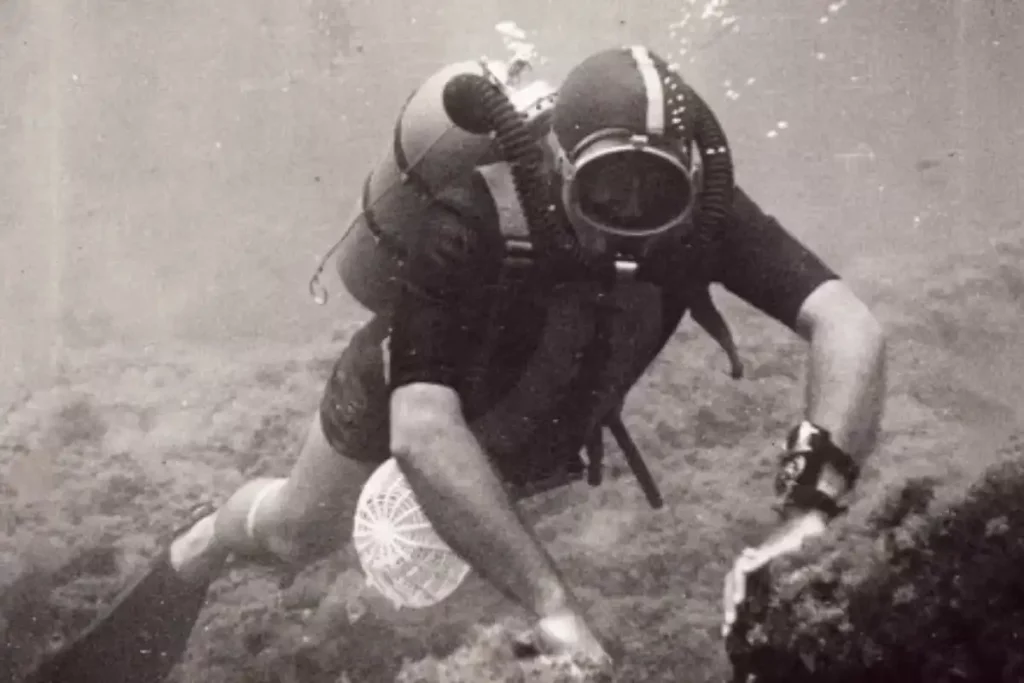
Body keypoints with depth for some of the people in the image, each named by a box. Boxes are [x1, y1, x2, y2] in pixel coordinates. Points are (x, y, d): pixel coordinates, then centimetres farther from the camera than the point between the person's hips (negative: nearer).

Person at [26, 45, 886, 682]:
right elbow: (422, 431, -53)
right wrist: (552, 604, -62)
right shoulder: (471, 223, -46)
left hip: (536, 427, 3)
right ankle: (193, 557, 50)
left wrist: (809, 512, -64)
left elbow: (852, 327, -49)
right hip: (406, 390, -3)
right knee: (297, 535, 17)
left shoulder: (705, 213, -38)